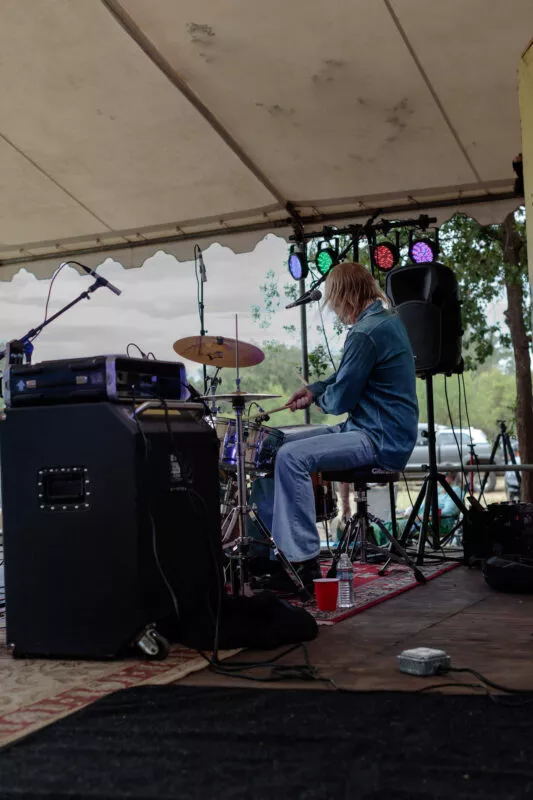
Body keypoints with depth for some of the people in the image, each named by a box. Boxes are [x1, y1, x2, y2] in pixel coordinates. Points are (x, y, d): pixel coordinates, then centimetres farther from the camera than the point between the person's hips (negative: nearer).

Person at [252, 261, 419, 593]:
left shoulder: (366, 333, -20)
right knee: (275, 447, 11)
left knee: (291, 457, -25)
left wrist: (319, 399, 5)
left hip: (381, 442, -11)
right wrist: (315, 388, 10)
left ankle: (305, 564, -21)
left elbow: (340, 400, -18)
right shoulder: (387, 318, 13)